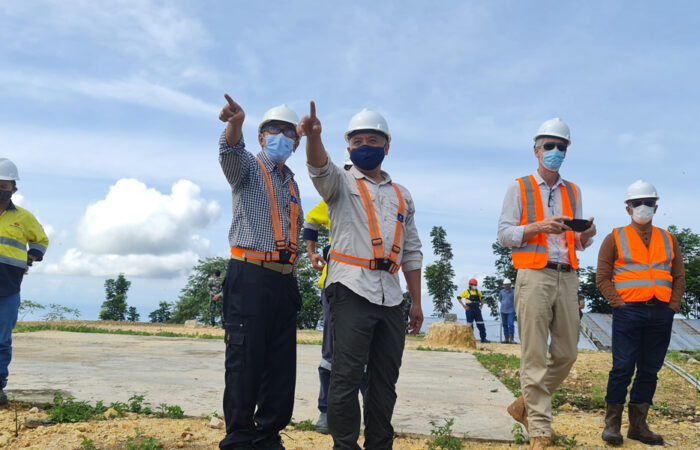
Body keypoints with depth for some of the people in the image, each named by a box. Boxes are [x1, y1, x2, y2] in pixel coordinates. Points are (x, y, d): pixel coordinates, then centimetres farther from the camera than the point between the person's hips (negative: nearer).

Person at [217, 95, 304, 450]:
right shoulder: (248, 168, 4)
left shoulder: (292, 183, 23)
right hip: (250, 277, -6)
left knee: (282, 364, 7)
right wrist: (234, 124, -43)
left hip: (284, 280, 6)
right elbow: (230, 152, -20)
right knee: (245, 361, -6)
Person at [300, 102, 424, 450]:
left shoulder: (402, 196, 19)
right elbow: (320, 169, -18)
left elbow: (411, 251, 18)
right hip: (351, 289, -4)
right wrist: (313, 136, -39)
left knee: (385, 378, 10)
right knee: (347, 375, -6)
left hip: (390, 296, 5)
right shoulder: (341, 183, 7)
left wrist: (416, 302, 13)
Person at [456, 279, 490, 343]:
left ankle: (483, 339, 2)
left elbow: (482, 298, 29)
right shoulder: (466, 291, -2)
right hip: (469, 310, -4)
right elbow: (458, 297, -1)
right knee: (470, 325, 1)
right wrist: (463, 305, -6)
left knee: (481, 324, -2)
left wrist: (481, 304, 14)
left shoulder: (478, 291, 11)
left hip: (477, 310, 4)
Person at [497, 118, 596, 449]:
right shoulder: (520, 188, 5)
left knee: (566, 353, 6)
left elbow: (577, 243, 18)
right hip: (534, 276, -5)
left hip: (567, 277, 5)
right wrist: (539, 226, -16)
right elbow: (504, 234, -2)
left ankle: (525, 405, 25)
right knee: (535, 356, -5)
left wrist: (587, 234, -5)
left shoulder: (573, 192, 19)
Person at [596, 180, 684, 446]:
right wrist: (619, 304, -9)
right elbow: (602, 277, 0)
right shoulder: (615, 239, 5)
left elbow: (679, 277, 16)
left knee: (649, 370, 7)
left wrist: (673, 306, 3)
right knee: (622, 368, -6)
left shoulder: (668, 240, 16)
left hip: (661, 314, 4)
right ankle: (612, 424, 5)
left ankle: (638, 425, 17)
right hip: (629, 312, -4)